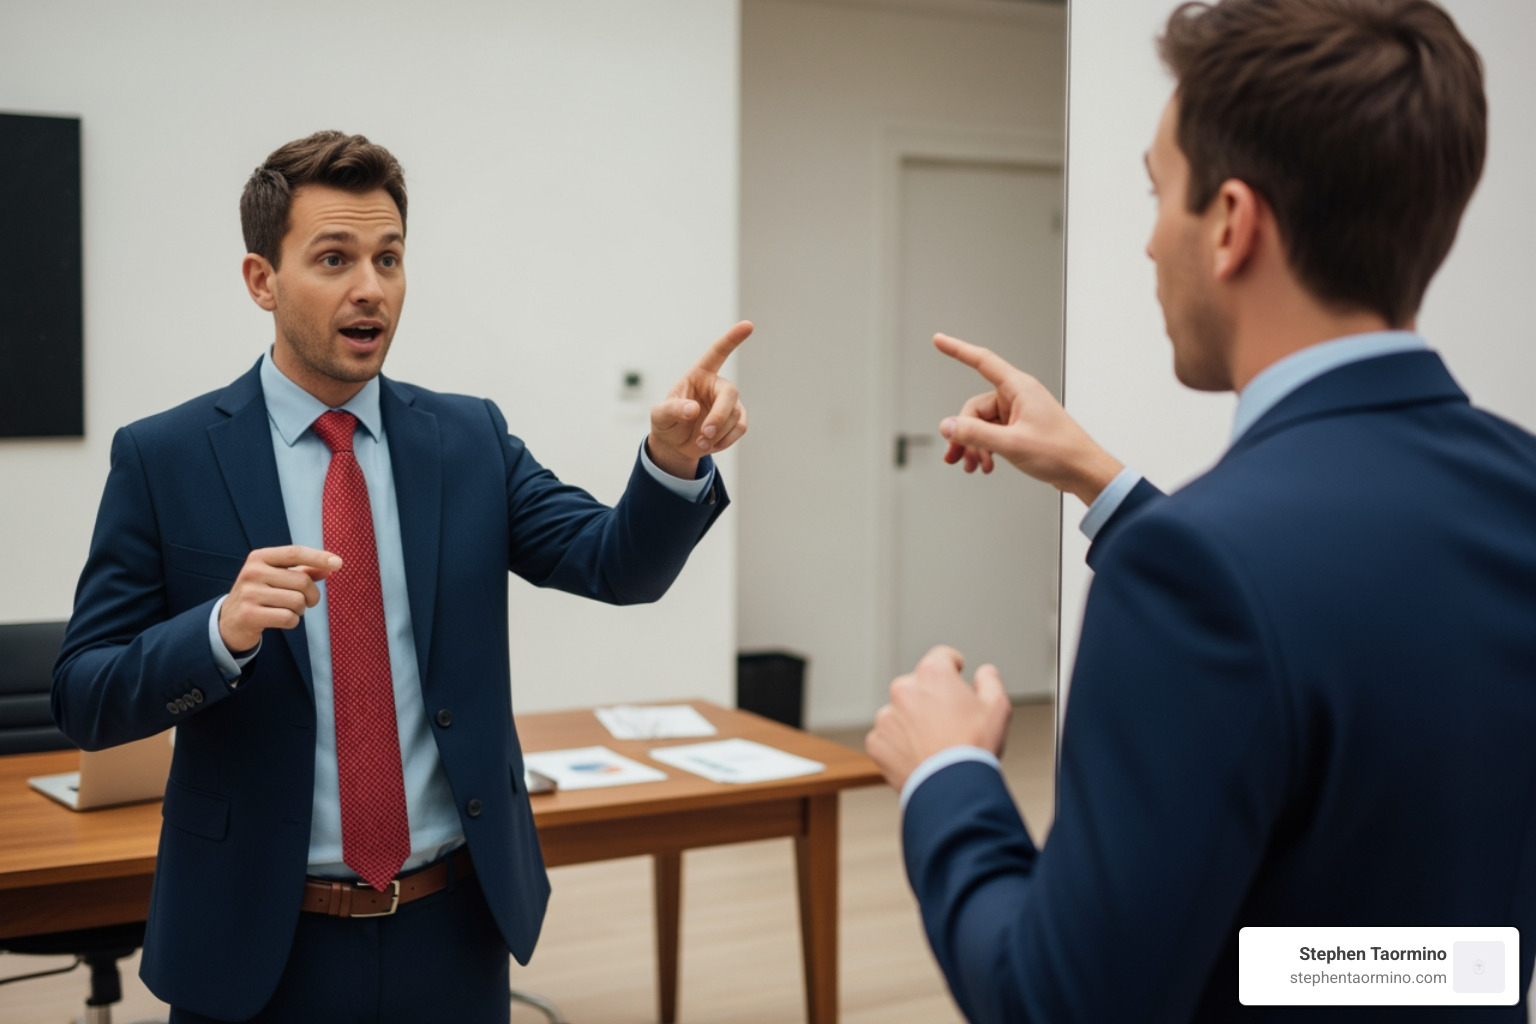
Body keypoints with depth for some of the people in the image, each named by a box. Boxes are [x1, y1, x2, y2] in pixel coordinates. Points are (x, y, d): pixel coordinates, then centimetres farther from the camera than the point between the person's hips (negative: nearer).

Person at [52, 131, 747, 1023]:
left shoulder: (470, 439, 2)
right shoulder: (162, 459, -6)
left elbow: (620, 564, -8)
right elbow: (84, 701, -7)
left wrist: (677, 460, -28)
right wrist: (222, 629, -26)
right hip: (262, 945, -2)